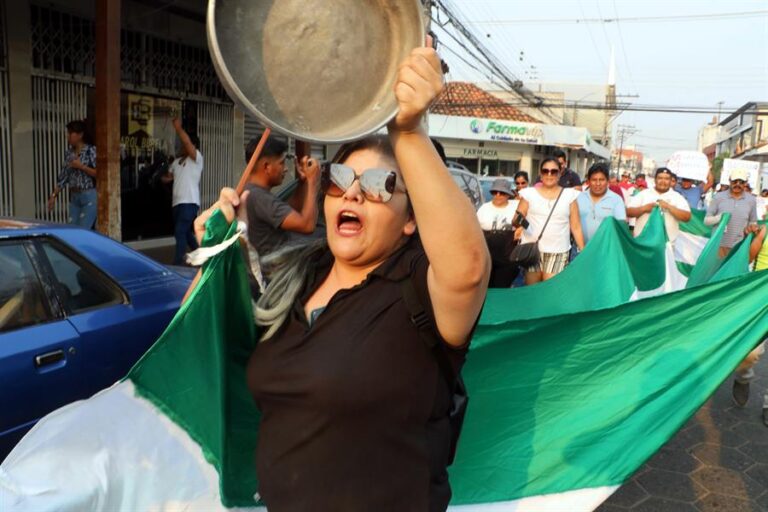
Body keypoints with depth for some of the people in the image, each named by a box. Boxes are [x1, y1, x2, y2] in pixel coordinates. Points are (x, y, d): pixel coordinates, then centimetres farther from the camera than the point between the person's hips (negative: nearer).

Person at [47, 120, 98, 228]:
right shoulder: (68, 153, 10)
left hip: (89, 197, -6)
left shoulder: (91, 151, -9)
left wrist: (81, 166, -17)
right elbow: (63, 176, 13)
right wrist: (54, 195, 10)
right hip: (74, 197, 7)